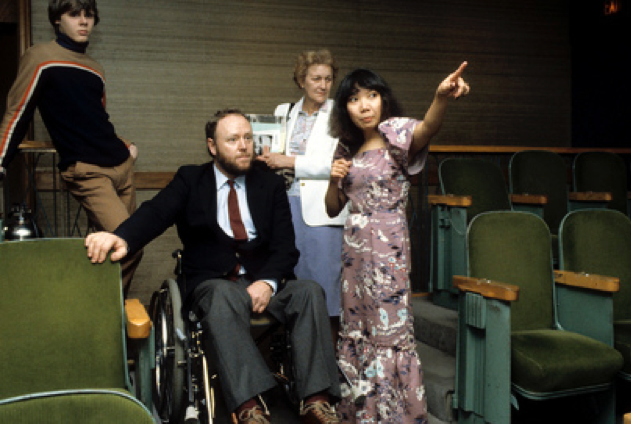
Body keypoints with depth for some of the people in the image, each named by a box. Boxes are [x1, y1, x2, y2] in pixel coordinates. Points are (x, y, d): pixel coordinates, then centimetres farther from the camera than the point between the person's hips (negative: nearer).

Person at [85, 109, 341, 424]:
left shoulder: (271, 185, 14)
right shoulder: (189, 180, 9)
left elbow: (285, 245, 6)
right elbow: (156, 212, -10)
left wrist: (268, 281, -16)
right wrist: (122, 238, -34)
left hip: (264, 282, 3)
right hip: (212, 283, -2)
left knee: (309, 291, -26)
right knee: (223, 297, -37)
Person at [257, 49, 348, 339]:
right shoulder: (283, 112, 15)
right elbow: (272, 152, 23)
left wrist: (291, 162, -10)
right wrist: (268, 160, 0)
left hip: (321, 209, -4)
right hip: (286, 203, 4)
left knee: (325, 282, -4)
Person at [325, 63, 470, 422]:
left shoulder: (396, 134, -7)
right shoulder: (348, 150, 11)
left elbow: (427, 128, -32)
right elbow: (333, 208, 16)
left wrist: (442, 98, -53)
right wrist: (335, 179, -5)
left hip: (387, 245, -6)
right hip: (355, 246, 7)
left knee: (390, 331, -4)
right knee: (356, 332, 14)